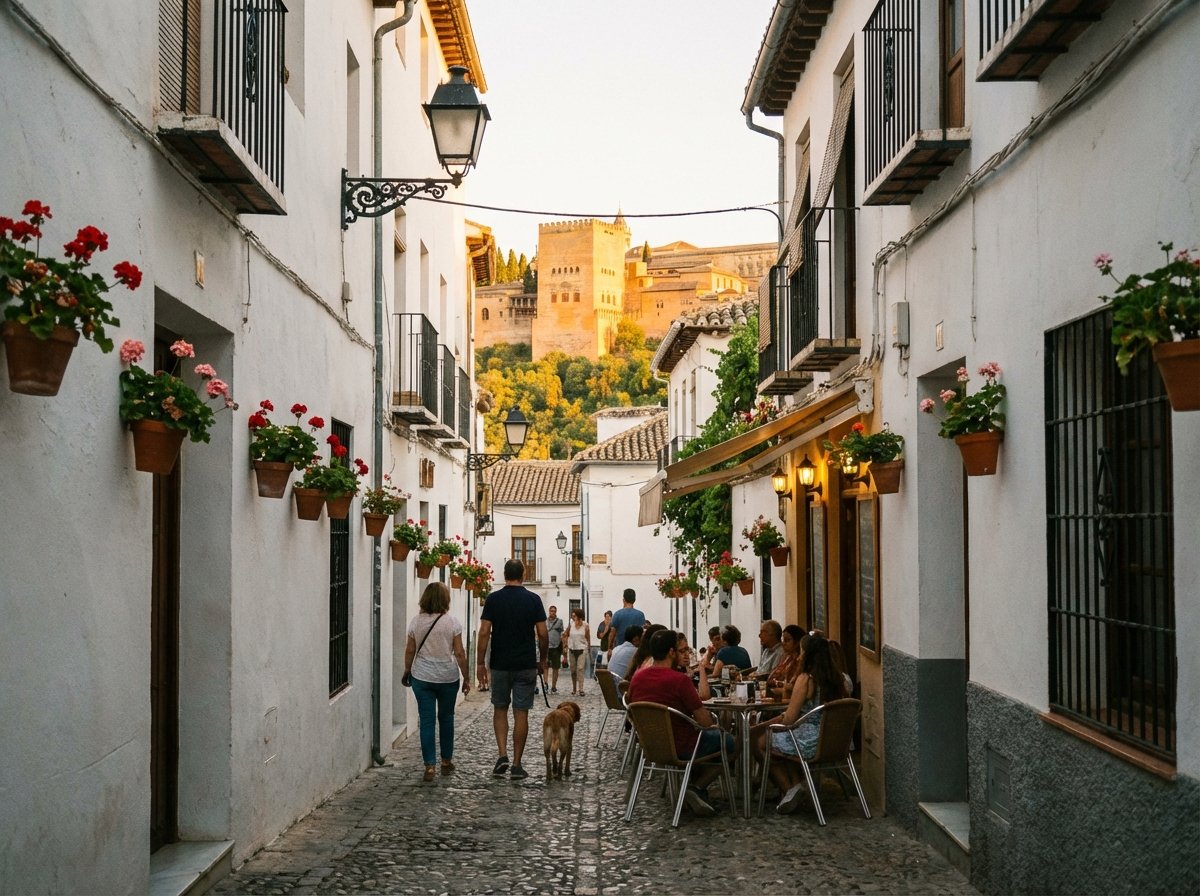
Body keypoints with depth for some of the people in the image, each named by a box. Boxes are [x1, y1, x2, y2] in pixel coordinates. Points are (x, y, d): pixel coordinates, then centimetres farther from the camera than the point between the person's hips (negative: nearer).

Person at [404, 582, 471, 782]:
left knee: (427, 721, 3)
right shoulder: (452, 622, -7)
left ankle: (429, 765, -2)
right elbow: (459, 653, -6)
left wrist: (407, 671, 19)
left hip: (422, 677, 1)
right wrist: (466, 678, 2)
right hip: (448, 677, -1)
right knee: (446, 718, 16)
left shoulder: (416, 621, -2)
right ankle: (446, 761, 26)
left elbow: (410, 651, 4)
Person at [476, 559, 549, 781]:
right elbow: (542, 634, -3)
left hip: (499, 665, 0)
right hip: (526, 665, 0)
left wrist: (480, 663, -2)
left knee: (500, 710, 16)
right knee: (521, 714, 4)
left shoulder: (493, 599, -3)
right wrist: (542, 660, 10)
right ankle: (517, 765, 5)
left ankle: (502, 755, 0)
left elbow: (484, 633, -7)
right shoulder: (533, 599, -3)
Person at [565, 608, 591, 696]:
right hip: (572, 649, 3)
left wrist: (589, 650, 1)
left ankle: (580, 689, -16)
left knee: (580, 668, -14)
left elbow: (588, 639, 2)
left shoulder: (585, 626, -3)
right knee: (573, 669, 8)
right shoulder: (571, 625, 2)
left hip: (582, 649, -3)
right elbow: (566, 636, 11)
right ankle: (574, 689, 20)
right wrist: (566, 646, 4)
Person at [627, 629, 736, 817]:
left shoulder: (637, 678, -3)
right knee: (732, 743, 14)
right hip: (681, 748, -7)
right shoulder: (680, 680, -24)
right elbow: (705, 721, -21)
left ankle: (696, 790, 16)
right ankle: (696, 787, 0)